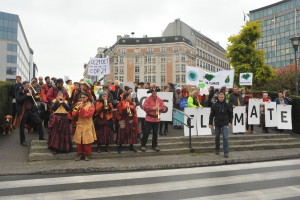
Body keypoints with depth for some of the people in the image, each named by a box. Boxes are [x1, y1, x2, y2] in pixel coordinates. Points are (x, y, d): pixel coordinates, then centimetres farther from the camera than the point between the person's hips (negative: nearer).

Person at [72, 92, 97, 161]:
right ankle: (80, 154, 14)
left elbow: (89, 114, -13)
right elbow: (74, 114, 6)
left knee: (87, 140, -3)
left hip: (87, 125, -3)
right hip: (80, 124, 4)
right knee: (79, 140, 2)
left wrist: (82, 108, -19)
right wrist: (76, 109, -13)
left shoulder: (91, 105, 0)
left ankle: (87, 155, 9)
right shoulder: (79, 104, 12)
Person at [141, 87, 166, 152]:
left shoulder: (160, 100, 7)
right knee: (146, 132, -3)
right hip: (149, 119, -4)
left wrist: (159, 108, -12)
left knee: (155, 133, 11)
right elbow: (144, 107, -13)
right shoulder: (148, 99, -4)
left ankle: (154, 146, 22)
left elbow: (164, 107, 8)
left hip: (156, 119, 4)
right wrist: (152, 108, -18)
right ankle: (143, 145, 7)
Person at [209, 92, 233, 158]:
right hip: (217, 123, 1)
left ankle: (226, 152, -3)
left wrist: (230, 121, 5)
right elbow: (211, 114, 1)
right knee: (217, 137, 11)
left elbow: (231, 113, 9)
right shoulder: (214, 105, -2)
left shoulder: (227, 105, -1)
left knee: (225, 137, -7)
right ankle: (217, 150, 28)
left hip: (225, 123, -1)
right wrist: (210, 123, -1)